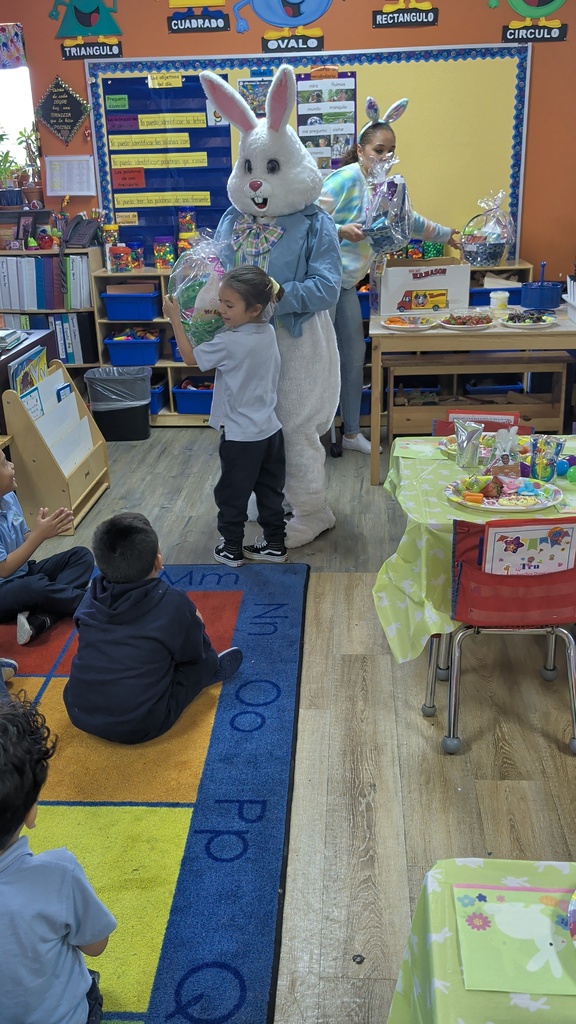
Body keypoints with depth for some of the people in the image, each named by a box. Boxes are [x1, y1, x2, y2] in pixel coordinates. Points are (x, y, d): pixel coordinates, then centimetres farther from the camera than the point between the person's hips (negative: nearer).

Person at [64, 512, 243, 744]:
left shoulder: (91, 598, -5)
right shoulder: (174, 604, -18)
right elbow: (195, 654, -1)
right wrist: (195, 624, 21)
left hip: (79, 714, 5)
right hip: (139, 726, -4)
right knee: (204, 660, 11)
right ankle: (211, 672, 41)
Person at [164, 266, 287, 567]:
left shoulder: (229, 343, -23)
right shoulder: (268, 331, -2)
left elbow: (191, 357, -6)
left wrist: (174, 319, -1)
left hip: (241, 437, -7)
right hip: (270, 431, 7)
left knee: (232, 495, 11)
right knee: (270, 491, 17)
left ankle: (231, 549, 24)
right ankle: (274, 544, 28)